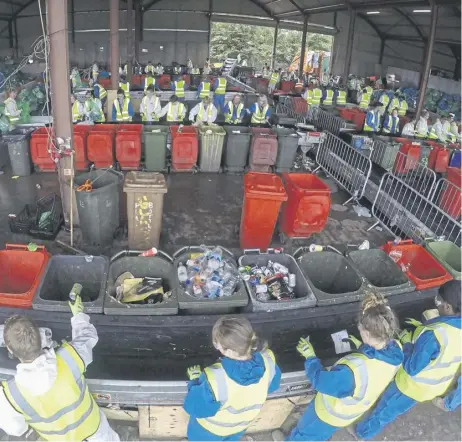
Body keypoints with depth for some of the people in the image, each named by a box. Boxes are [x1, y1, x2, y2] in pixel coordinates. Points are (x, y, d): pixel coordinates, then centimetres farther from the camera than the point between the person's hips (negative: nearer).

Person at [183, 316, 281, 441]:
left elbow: (195, 407, -26)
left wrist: (195, 379, -11)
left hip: (210, 429, -3)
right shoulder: (267, 360, -31)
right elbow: (272, 386, -7)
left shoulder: (215, 379, -46)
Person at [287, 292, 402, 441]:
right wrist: (362, 348, 7)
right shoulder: (396, 349, -26)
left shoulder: (354, 370, -48)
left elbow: (320, 381, -28)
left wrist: (310, 357, -14)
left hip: (330, 413, -6)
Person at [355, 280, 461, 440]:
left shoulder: (433, 335, -40)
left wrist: (407, 341, -17)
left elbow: (411, 368, -29)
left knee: (384, 410, 21)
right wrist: (422, 327, 0)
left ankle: (364, 432, 43)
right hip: (440, 385, 6)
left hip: (415, 387, -6)